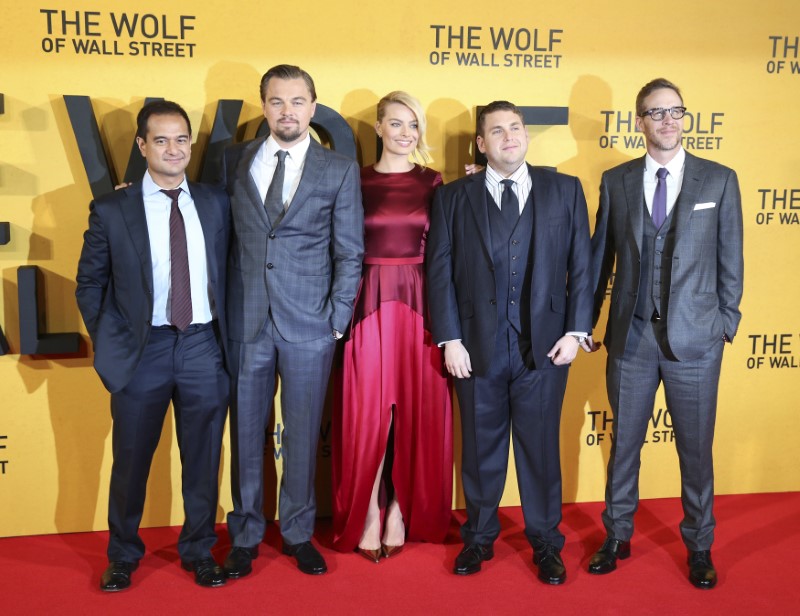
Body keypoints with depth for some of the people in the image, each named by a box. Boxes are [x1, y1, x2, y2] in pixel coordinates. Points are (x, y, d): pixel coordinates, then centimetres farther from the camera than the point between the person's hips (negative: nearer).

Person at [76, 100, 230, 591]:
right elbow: (90, 282, 5)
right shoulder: (112, 210, -1)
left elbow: (228, 273, 9)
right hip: (142, 350, -1)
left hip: (204, 347, 2)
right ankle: (123, 555, 32)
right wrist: (108, 343, 0)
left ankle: (199, 550, 30)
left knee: (203, 459, 11)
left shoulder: (216, 203, 4)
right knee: (131, 461, 11)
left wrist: (227, 333, 3)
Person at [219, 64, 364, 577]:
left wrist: (338, 318, -4)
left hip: (308, 324, -1)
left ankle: (299, 533, 27)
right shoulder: (235, 160, 7)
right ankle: (245, 536, 28)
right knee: (246, 432, 11)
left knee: (303, 434, 9)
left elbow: (349, 252, 0)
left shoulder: (340, 170, 1)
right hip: (245, 321, 2)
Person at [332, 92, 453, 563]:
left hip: (419, 306, 1)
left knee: (416, 413, 5)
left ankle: (402, 515, 20)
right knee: (367, 414, 1)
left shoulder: (433, 183, 7)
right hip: (369, 306, -1)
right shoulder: (356, 182, 4)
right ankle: (367, 519, 15)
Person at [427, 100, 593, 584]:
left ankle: (546, 543, 28)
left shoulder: (565, 190, 6)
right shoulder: (454, 198, 5)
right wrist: (449, 339, -5)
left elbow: (581, 265, 4)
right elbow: (440, 272, 1)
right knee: (481, 448, 12)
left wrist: (576, 330, -2)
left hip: (544, 345, 0)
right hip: (477, 346, 0)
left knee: (541, 447, 9)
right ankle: (479, 538, 31)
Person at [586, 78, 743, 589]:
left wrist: (727, 323, 0)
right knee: (624, 442, 13)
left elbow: (730, 260, 3)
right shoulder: (616, 181, 4)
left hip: (695, 338, -1)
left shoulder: (719, 180, 0)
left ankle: (700, 545, 29)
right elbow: (600, 256, 6)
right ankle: (618, 536, 30)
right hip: (631, 336, 1)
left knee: (696, 448, 10)